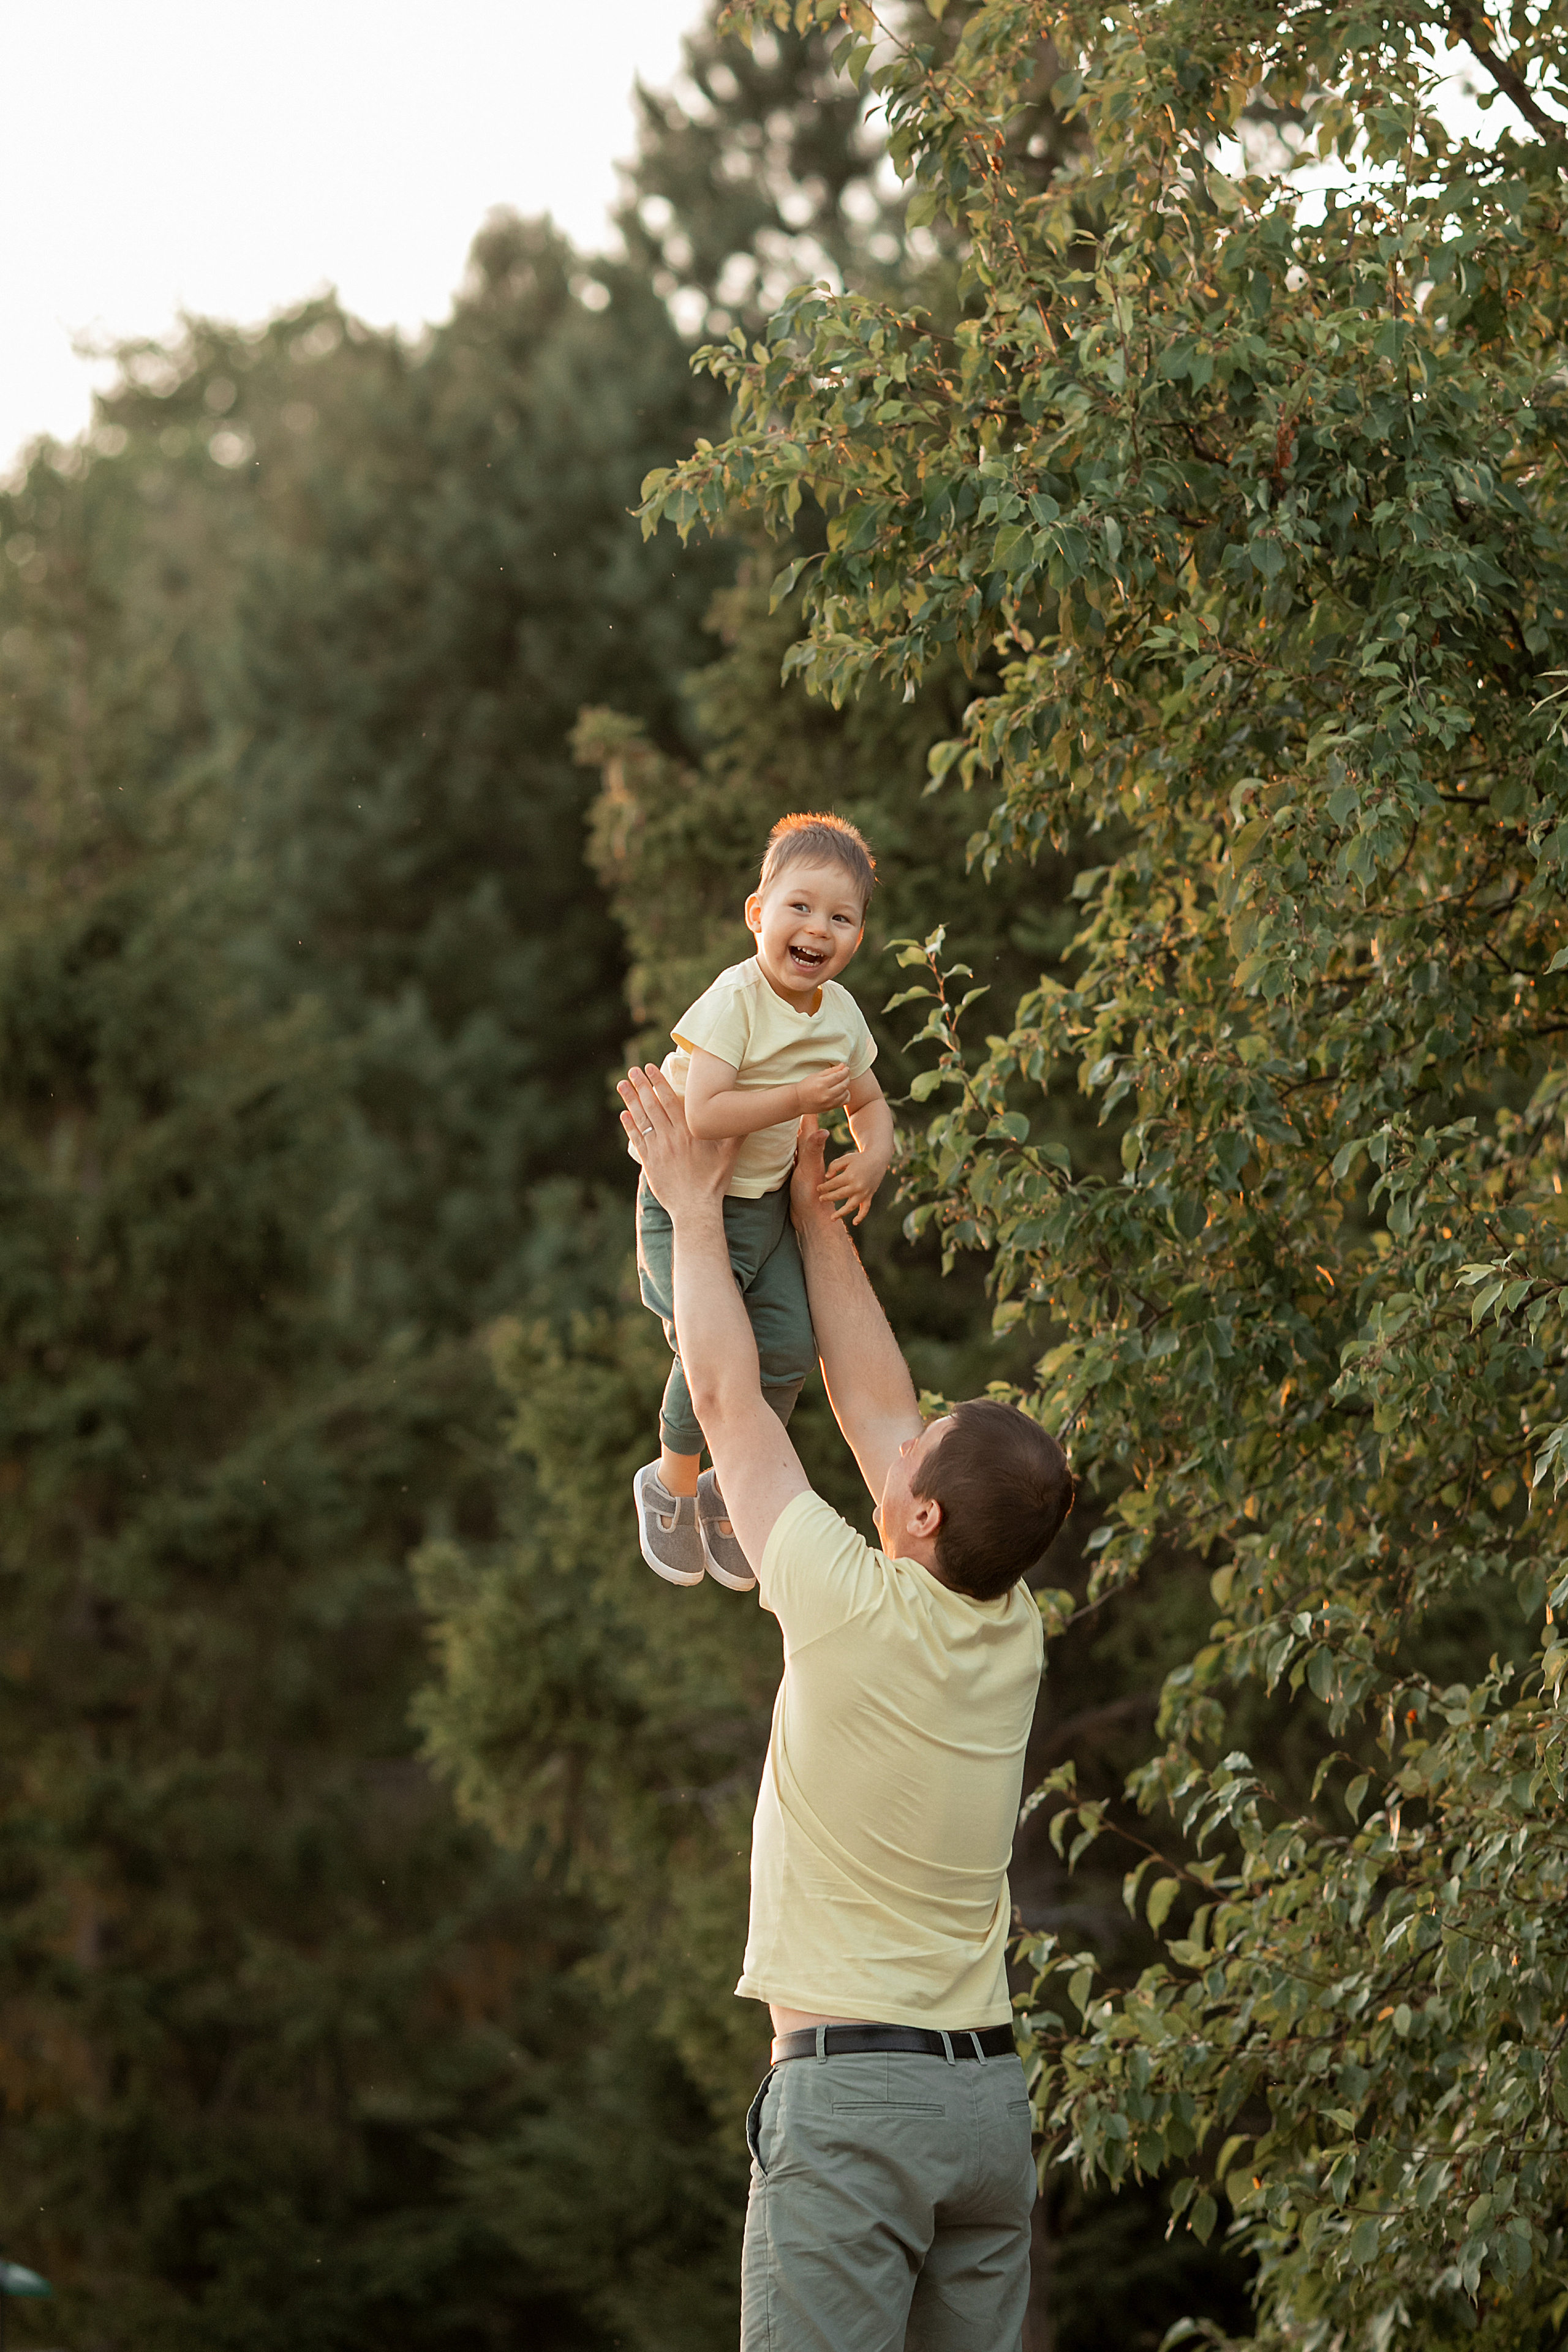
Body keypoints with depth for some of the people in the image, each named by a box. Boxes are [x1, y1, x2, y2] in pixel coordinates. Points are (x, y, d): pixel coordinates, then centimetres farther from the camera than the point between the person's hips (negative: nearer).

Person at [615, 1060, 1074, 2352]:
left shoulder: (856, 1612, -12)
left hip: (849, 2097, -7)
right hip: (990, 2093, 7)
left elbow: (731, 1400, 0)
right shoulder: (1012, 1634, 6)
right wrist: (816, 1212, 24)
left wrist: (697, 1210, 12)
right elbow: (872, 1407, 18)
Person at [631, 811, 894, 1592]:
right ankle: (672, 1480, 9)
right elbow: (704, 1114, -34)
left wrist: (872, 1155, -4)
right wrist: (799, 1098, -28)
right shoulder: (734, 1002, -24)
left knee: (789, 1347, 1)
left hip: (767, 1199, 7)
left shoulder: (842, 1014, -1)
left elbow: (868, 1101, 17)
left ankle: (731, 1488, 23)